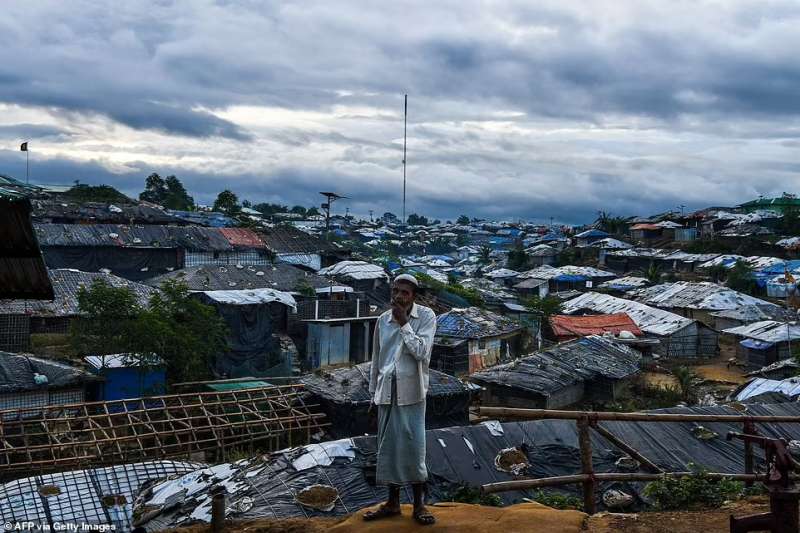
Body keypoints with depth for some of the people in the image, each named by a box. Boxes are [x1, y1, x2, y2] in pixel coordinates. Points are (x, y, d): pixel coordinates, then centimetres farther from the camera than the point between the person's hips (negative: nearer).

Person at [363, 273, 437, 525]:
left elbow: (422, 352, -17)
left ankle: (419, 504, 9)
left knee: (414, 445, -3)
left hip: (411, 391, -4)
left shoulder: (426, 316, -5)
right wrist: (373, 392, 13)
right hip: (387, 391, 4)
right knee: (388, 445, 8)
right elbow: (376, 358, 12)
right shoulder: (383, 319, 5)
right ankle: (393, 501, 19)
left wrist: (403, 323, -17)